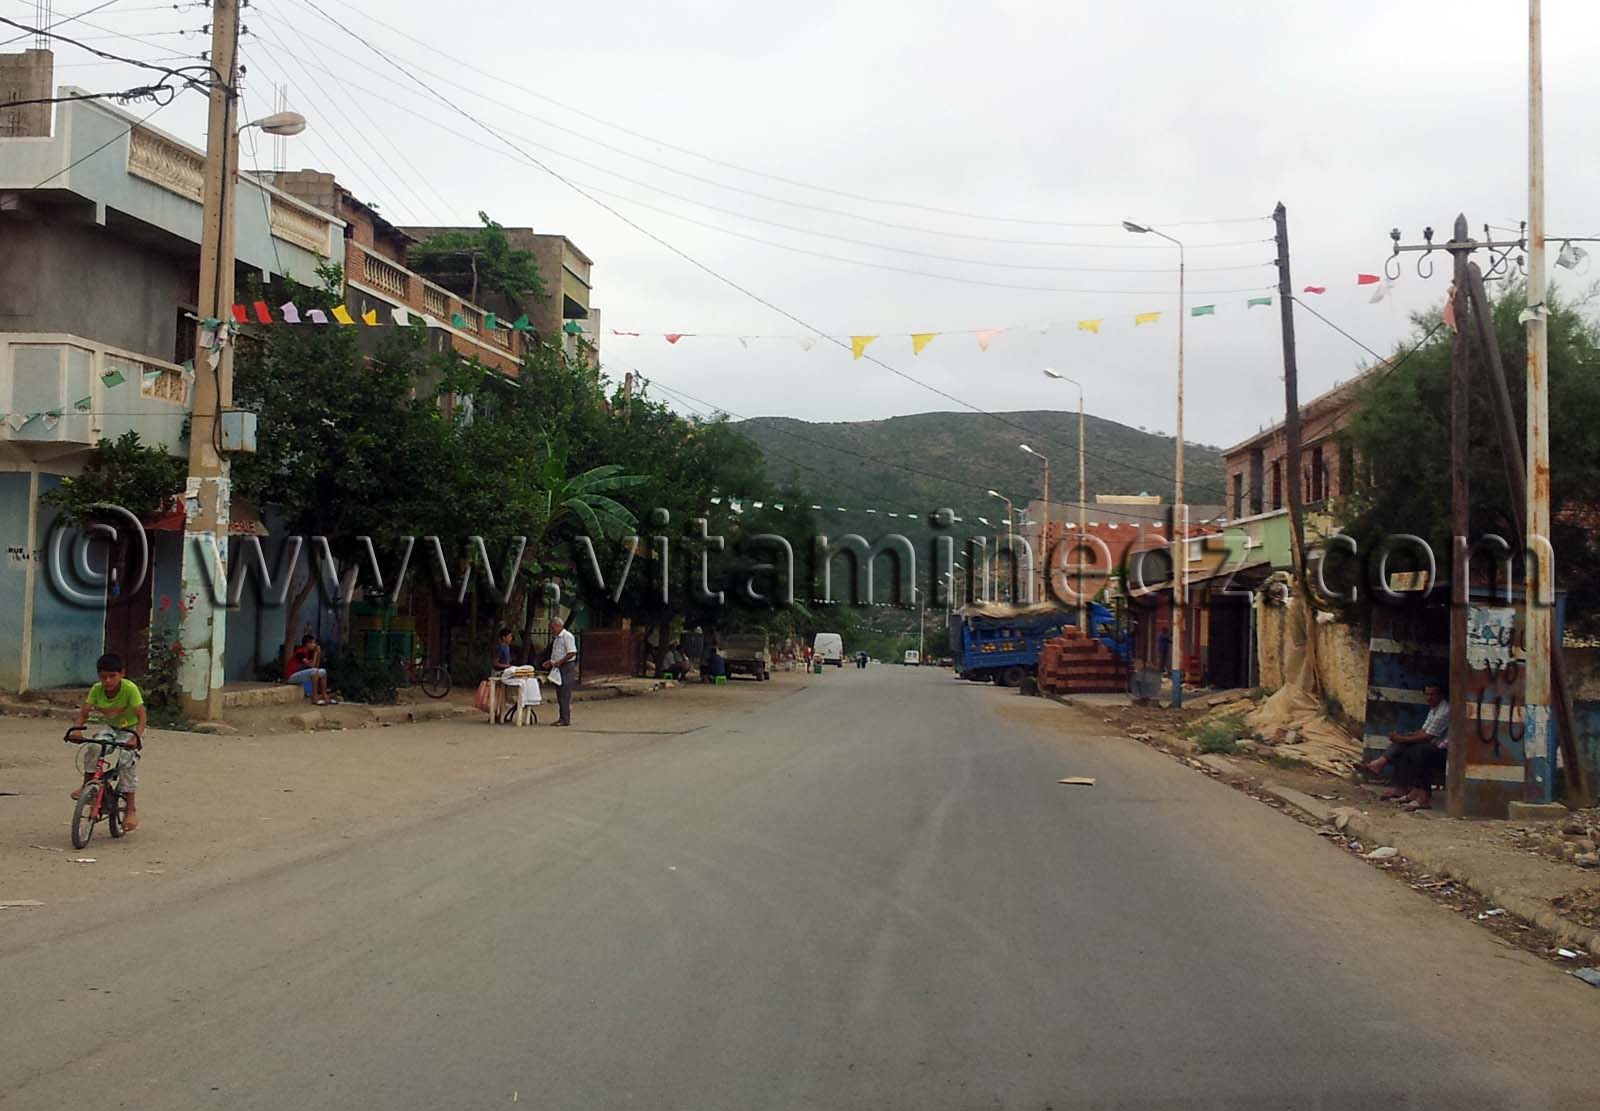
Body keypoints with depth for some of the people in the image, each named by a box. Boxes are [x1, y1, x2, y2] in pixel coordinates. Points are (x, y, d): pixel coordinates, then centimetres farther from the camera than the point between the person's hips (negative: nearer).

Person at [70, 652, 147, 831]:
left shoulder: (130, 689, -27)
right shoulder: (96, 690, -15)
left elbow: (142, 717, -31)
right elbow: (84, 713, -18)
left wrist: (136, 736, -46)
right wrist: (76, 728, -39)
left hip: (131, 730, -4)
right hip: (110, 728, 5)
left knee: (127, 761, -22)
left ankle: (131, 809, -14)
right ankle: (87, 786, -3)